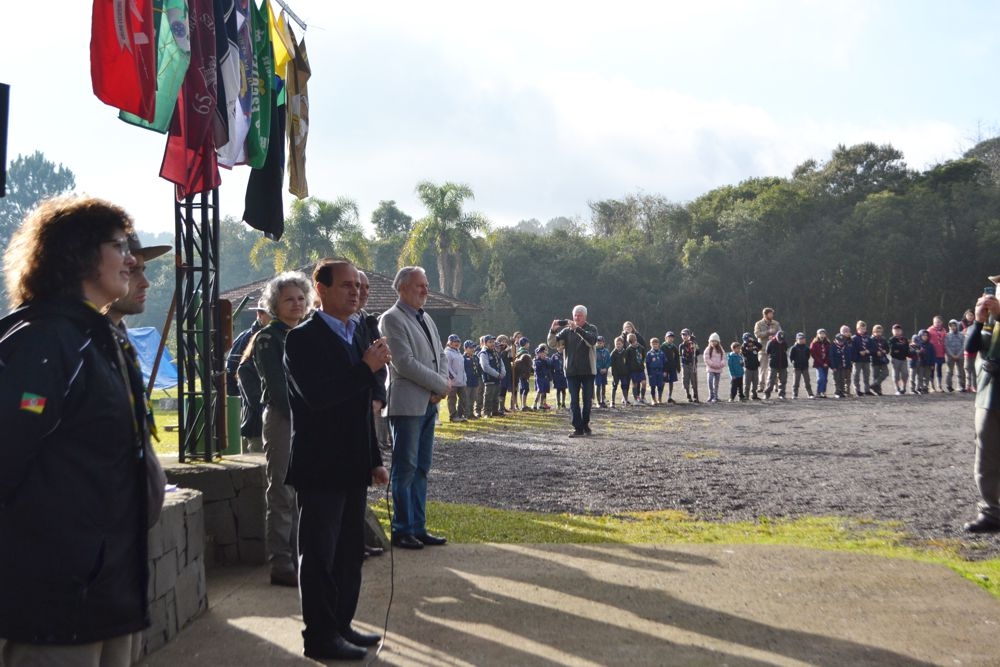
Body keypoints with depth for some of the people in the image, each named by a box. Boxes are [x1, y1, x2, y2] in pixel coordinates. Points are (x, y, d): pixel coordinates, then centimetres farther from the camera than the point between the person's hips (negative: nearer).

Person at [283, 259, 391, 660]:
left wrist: (374, 459, 15)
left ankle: (341, 625, 25)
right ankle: (320, 636, 9)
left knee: (349, 552, 14)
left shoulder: (355, 336, 13)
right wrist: (367, 369, -21)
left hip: (352, 467, 8)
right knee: (319, 555, 0)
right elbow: (316, 396, -25)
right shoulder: (304, 338, -11)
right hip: (320, 467, -8)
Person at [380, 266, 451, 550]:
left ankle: (418, 527, 16)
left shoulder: (426, 319, 17)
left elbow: (440, 356, 17)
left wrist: (440, 386, -2)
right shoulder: (392, 319, -9)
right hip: (407, 404, -8)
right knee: (405, 469, -3)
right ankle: (403, 530, 4)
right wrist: (442, 384, -11)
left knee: (421, 469, 11)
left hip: (429, 404, 8)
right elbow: (405, 363, -17)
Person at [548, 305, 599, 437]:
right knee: (574, 401, -1)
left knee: (587, 399, 6)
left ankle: (585, 425, 21)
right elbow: (552, 344, 0)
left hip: (588, 370, -1)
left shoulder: (591, 329, 2)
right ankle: (578, 428, 2)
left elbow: (592, 340, -21)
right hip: (571, 371, 1)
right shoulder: (567, 331, 7)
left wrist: (577, 329, -31)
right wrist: (552, 330, -19)